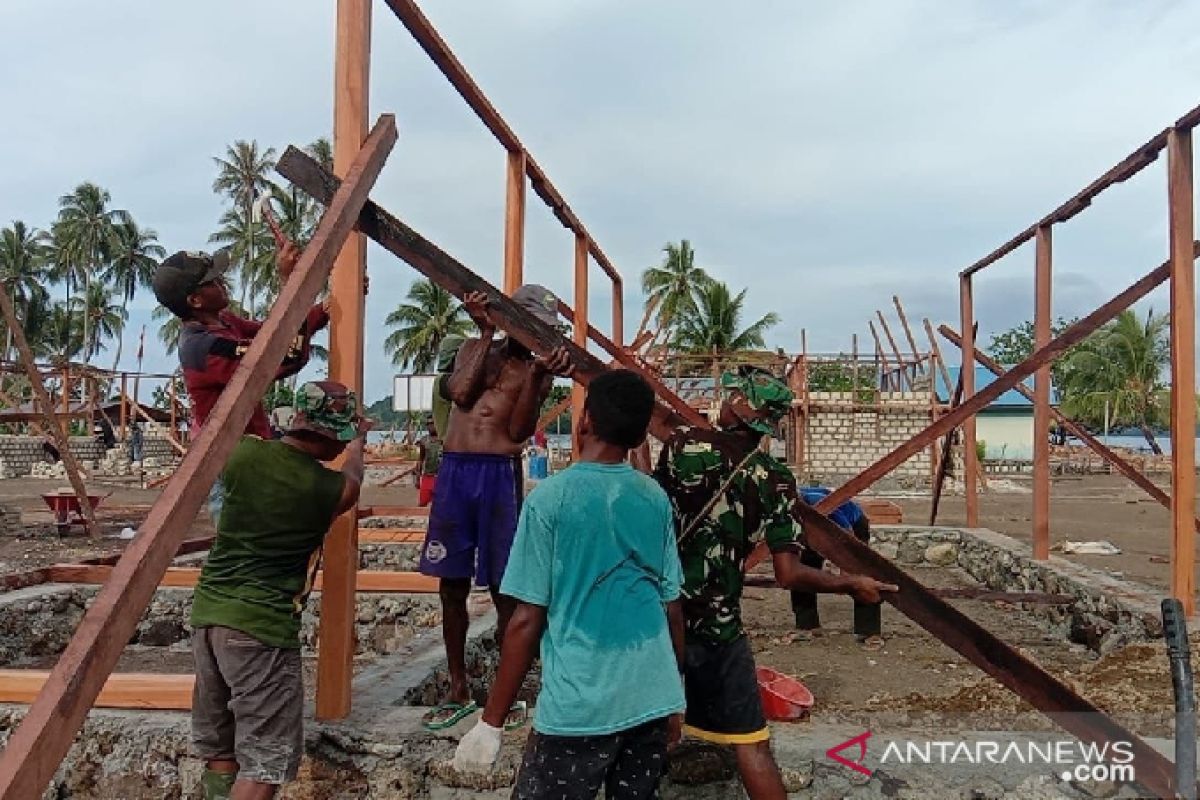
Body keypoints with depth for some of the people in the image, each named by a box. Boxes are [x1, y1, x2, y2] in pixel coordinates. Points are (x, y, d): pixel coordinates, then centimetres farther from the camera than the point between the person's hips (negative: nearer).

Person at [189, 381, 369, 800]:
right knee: (265, 758, 1)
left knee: (218, 747, 21)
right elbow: (352, 477, 17)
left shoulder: (245, 453, -1)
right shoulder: (328, 489, -9)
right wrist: (358, 442, 38)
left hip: (208, 610, 7)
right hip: (262, 625, -6)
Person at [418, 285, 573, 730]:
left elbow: (518, 431, -5)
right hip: (454, 471, 3)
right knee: (451, 587, 9)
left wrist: (536, 376, -16)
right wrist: (486, 332, -4)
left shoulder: (538, 368, 8)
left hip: (499, 475, -2)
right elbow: (461, 393, -4)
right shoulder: (473, 348, 16)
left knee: (504, 592, 1)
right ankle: (459, 691, 23)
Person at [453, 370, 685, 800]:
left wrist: (491, 720, -1)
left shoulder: (550, 497, -10)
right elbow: (673, 608, 8)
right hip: (652, 700, 5)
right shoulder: (656, 499, 3)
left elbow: (527, 620, -10)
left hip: (579, 707, -5)